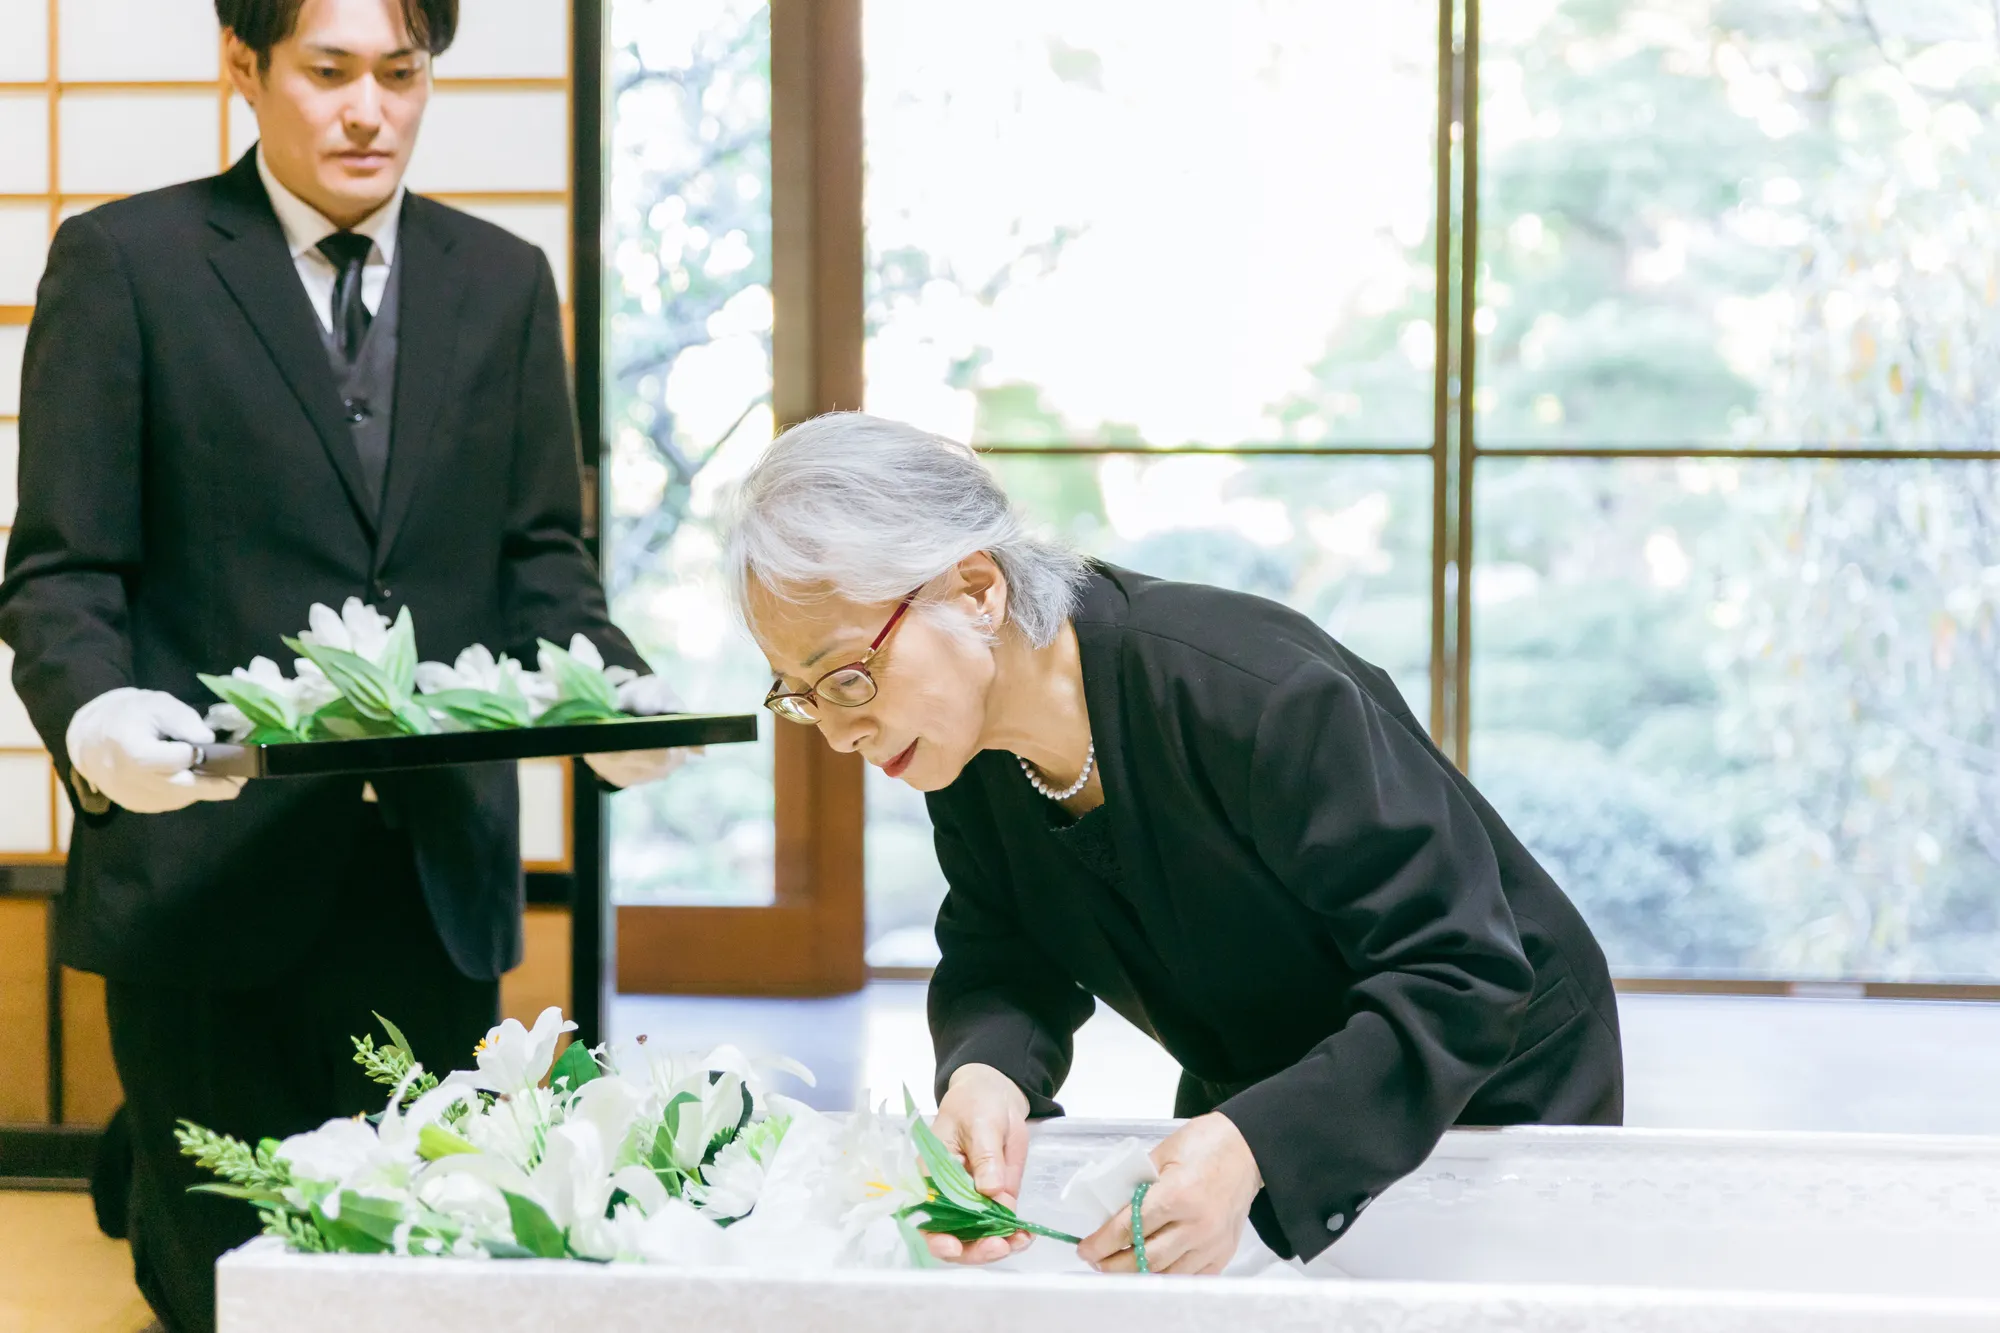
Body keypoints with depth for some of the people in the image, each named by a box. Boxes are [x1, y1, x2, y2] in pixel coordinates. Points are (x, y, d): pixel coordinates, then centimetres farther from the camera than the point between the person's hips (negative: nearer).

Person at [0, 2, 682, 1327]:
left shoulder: (505, 279, 12)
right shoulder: (124, 261, 0)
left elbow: (538, 556, 12)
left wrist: (615, 688, -9)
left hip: (440, 872, 4)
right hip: (207, 862, -3)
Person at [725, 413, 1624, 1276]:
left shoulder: (1256, 696, -37)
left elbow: (1463, 977, -36)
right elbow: (1000, 961, -8)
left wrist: (1251, 1151, -48)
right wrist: (985, 1074, -33)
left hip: (1491, 1087, -5)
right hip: (1242, 1107, 6)